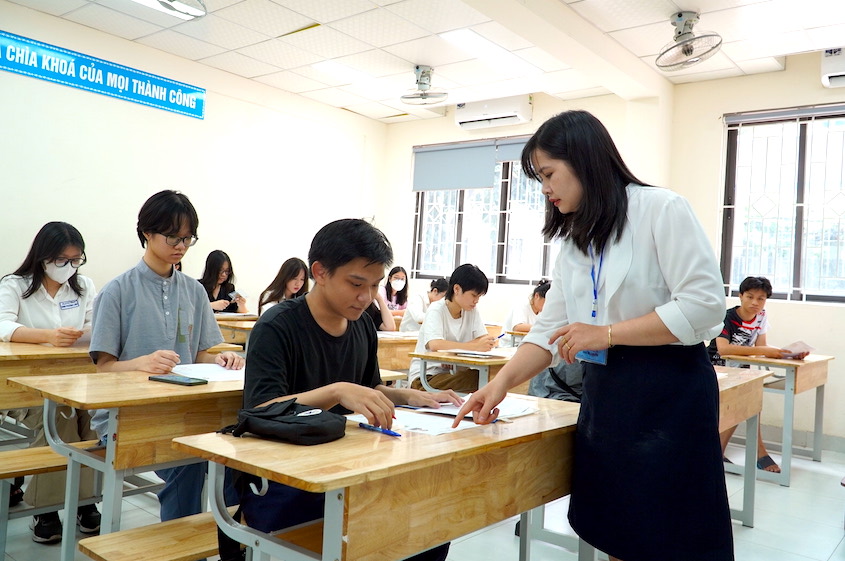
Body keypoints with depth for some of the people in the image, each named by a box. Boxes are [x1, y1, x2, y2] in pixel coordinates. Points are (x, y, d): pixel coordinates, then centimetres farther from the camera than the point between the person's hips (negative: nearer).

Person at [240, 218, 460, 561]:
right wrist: (337, 392, -38)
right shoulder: (276, 328, -15)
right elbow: (262, 412, -25)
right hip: (279, 478, -6)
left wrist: (411, 397, 0)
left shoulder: (362, 326, 6)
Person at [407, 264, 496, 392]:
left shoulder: (472, 312, 8)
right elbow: (435, 345, -30)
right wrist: (475, 346, -37)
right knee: (479, 379, -31)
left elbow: (483, 338, -2)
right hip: (426, 377, -6)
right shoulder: (437, 310, -12)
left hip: (454, 373, 6)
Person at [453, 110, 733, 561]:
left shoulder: (661, 210, -10)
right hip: (603, 392, 7)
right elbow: (549, 330, 7)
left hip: (669, 392, -7)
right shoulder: (573, 241, 12)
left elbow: (704, 303, -18)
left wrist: (606, 333, -17)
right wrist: (501, 382, -7)